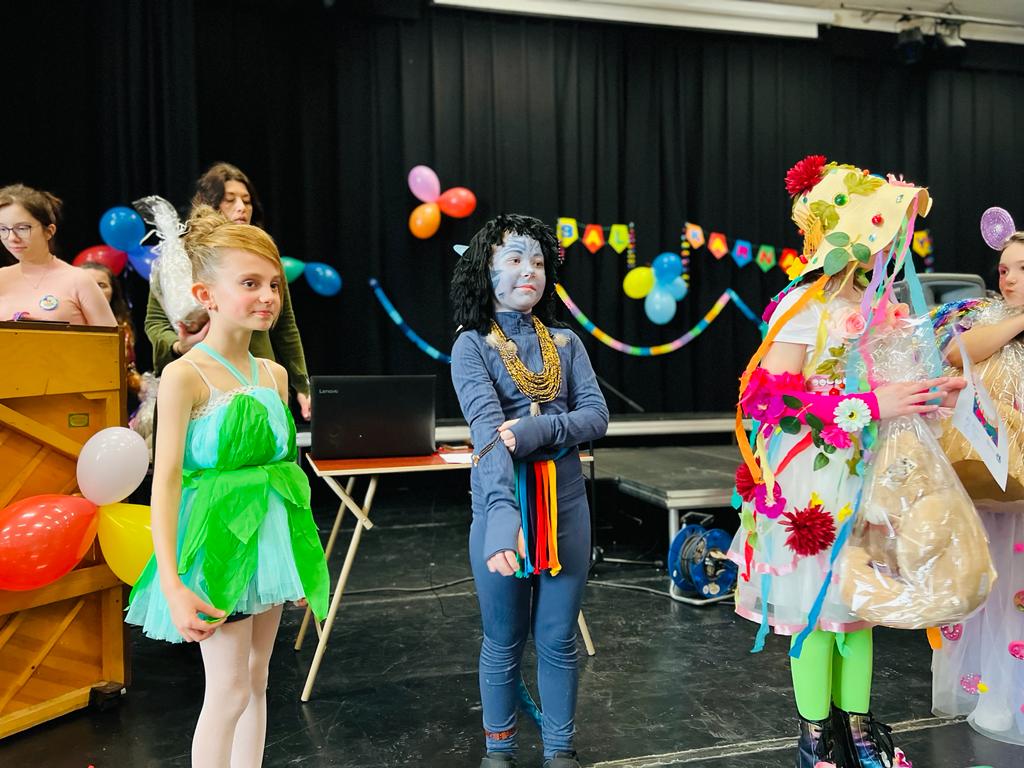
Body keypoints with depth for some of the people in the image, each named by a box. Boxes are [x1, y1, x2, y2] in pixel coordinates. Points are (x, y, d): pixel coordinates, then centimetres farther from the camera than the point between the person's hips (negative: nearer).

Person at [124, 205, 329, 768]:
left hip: (271, 536, 7)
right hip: (217, 537, -6)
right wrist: (172, 585, -21)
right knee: (228, 692, 0)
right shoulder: (185, 375, -13)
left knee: (256, 680, 16)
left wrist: (298, 543, 16)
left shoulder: (274, 374, 6)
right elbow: (166, 480, -16)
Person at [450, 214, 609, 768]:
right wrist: (503, 512, -35)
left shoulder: (565, 342, 7)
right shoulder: (472, 345, -6)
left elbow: (597, 416, -2)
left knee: (558, 640, 12)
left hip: (565, 505, 3)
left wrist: (536, 430, -21)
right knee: (503, 643, 12)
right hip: (502, 505, -3)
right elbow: (488, 431, -21)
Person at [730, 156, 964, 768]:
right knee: (815, 604, 4)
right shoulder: (804, 306, -14)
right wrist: (870, 405, -23)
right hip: (812, 480, -7)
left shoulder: (882, 305, 8)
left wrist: (932, 394, 1)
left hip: (868, 474, 7)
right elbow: (768, 396, -21)